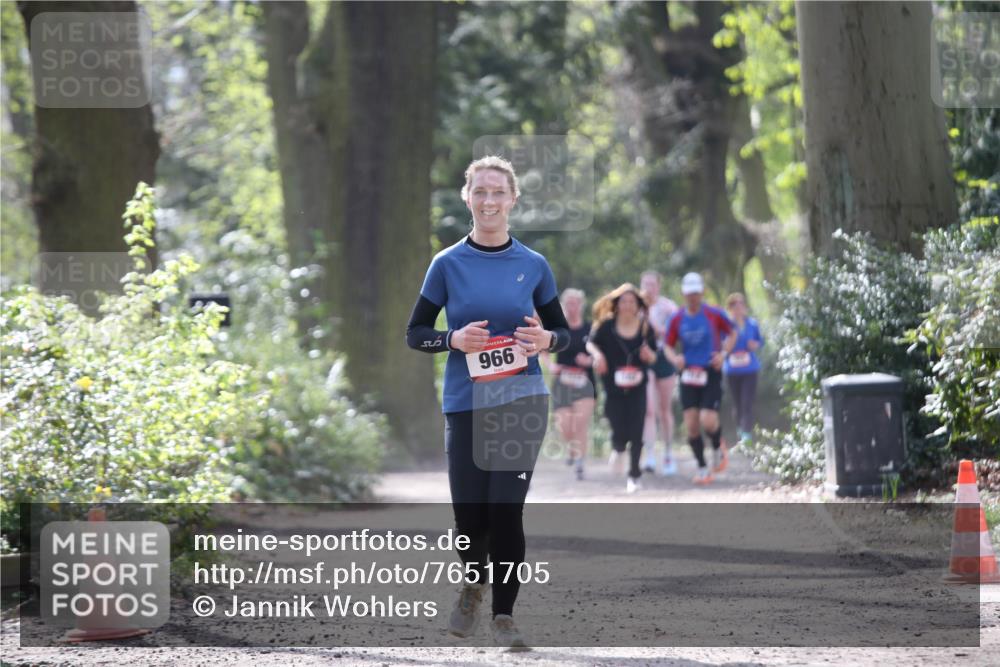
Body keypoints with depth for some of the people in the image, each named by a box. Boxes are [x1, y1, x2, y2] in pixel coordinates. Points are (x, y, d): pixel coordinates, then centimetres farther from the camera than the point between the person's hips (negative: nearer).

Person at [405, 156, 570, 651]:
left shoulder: (533, 266, 4)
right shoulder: (448, 264, 1)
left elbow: (562, 331, 12)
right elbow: (415, 333, 6)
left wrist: (546, 340, -11)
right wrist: (454, 340, -14)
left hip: (522, 402, 0)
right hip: (466, 404, 0)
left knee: (506, 509, -4)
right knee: (470, 513, -2)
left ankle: (504, 615, 10)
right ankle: (473, 586, 31)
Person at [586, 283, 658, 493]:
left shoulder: (645, 328, 0)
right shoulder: (607, 326, -5)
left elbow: (653, 357, 8)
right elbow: (591, 343, 8)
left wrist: (649, 355, -15)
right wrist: (597, 354, -13)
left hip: (637, 389, 1)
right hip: (613, 388, -1)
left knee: (636, 433, -5)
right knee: (619, 433, -4)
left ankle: (634, 476, 7)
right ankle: (618, 450, 34)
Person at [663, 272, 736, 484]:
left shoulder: (714, 314, -3)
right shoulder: (677, 319, 3)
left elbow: (732, 335, 9)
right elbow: (668, 346, 11)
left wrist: (724, 353, -8)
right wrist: (675, 358, -10)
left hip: (712, 373, -3)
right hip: (689, 376, 3)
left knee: (708, 421, -16)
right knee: (691, 425, -3)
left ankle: (718, 448, 18)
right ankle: (702, 469, 10)